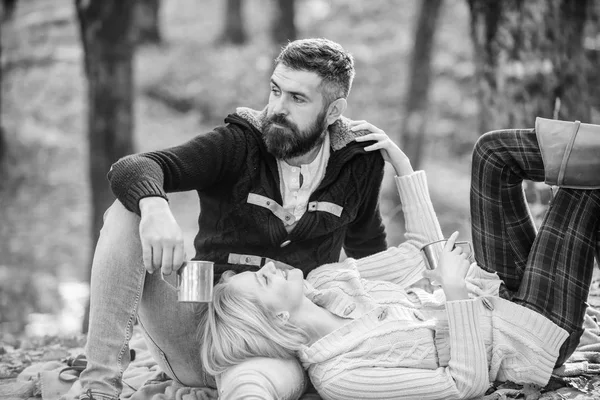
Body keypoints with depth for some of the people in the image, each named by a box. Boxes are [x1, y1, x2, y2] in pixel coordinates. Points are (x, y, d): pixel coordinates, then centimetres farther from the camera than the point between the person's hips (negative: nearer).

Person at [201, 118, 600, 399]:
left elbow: (421, 255, 5)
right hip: (533, 338, -8)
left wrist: (402, 164, 0)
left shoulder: (323, 283, -6)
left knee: (494, 150, 1)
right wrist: (455, 291, -36)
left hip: (502, 297, 8)